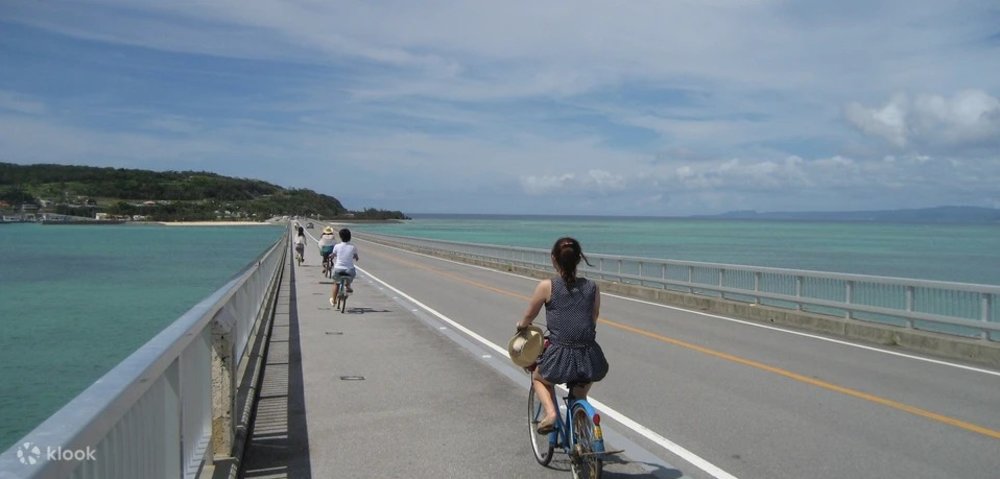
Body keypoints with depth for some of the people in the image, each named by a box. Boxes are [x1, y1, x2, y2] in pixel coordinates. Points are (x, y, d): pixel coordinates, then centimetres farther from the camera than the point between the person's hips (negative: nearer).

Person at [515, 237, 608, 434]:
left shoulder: (546, 286, -3)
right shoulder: (592, 287, 3)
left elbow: (528, 318, 11)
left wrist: (521, 326, 33)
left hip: (560, 358, -3)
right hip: (589, 358, 3)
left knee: (538, 378, 31)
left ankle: (550, 412, 5)